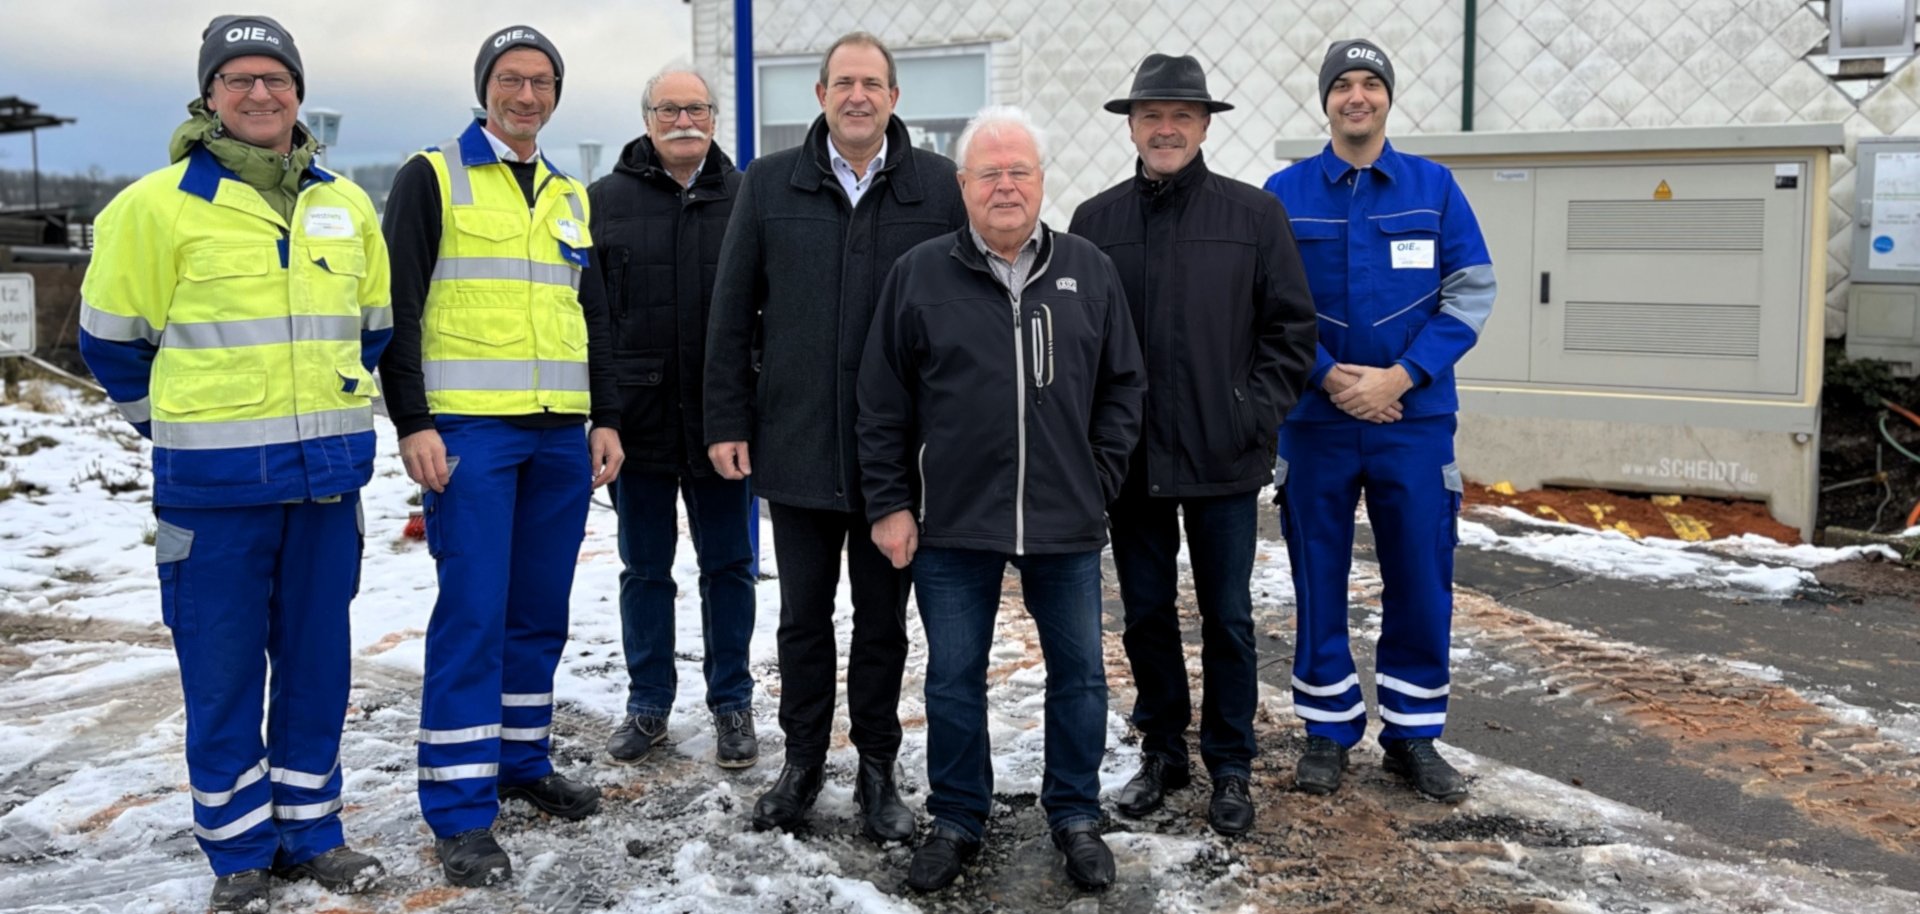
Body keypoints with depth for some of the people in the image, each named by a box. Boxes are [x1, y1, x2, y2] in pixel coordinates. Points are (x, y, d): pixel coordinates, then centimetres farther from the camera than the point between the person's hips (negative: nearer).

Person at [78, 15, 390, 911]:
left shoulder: (346, 205, 8)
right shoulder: (159, 203, -5)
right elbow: (112, 335, 4)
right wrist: (184, 427, 9)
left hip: (329, 473, 4)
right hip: (213, 483, -4)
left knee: (318, 659, 11)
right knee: (221, 670, 3)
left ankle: (309, 827, 25)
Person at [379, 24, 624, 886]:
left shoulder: (571, 197, 17)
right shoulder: (431, 177, 1)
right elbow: (398, 308, -5)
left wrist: (606, 419, 11)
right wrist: (413, 422, -12)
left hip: (561, 435, 6)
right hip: (467, 429, -5)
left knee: (540, 610, 10)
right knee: (472, 613, -6)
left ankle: (523, 759, 25)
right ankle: (459, 808, 2)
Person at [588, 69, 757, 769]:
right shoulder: (605, 200, 5)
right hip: (639, 416, 1)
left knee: (728, 566, 8)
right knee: (644, 568, 10)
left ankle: (732, 705, 21)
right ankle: (648, 705, 23)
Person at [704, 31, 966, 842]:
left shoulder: (939, 186, 0)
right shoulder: (769, 184, 4)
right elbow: (731, 313, 5)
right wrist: (728, 422, 0)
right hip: (795, 442, 1)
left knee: (883, 615, 11)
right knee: (803, 613, 12)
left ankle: (877, 769, 25)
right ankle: (802, 761, 28)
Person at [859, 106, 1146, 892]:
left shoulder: (1090, 272, 4)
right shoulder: (919, 275, -1)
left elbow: (1123, 385, 10)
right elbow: (882, 405, 2)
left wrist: (1099, 477, 2)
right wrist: (889, 503, -1)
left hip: (1066, 526, 1)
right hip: (951, 525, -1)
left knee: (1079, 673, 10)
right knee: (953, 679, 10)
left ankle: (1075, 817, 29)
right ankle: (956, 820, 27)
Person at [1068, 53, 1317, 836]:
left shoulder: (1254, 214, 0)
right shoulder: (1095, 221, 4)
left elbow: (1291, 326, 1)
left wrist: (1257, 413, -7)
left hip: (1223, 459, -1)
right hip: (1129, 459, 2)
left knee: (1227, 617, 8)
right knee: (1146, 614, 12)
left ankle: (1230, 766, 23)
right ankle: (1161, 750, 29)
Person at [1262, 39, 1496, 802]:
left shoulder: (1435, 187, 3)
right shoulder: (1284, 193, 1)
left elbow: (1472, 292, -1)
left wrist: (1400, 376, -12)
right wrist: (1329, 376, -13)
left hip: (1414, 418, 1)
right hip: (1315, 418, 0)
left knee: (1421, 580, 5)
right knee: (1319, 578, 7)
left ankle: (1412, 734, 21)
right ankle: (1327, 732, 21)